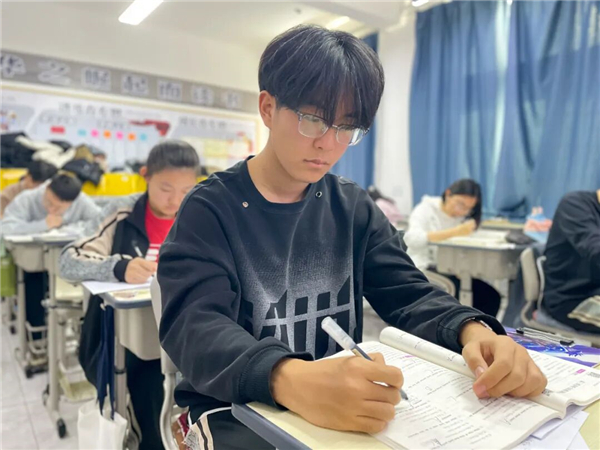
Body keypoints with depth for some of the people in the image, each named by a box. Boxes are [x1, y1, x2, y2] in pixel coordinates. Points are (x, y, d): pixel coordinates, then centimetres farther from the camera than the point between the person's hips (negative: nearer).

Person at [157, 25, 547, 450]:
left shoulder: (353, 207, 3)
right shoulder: (211, 208, -9)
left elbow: (409, 295, 0)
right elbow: (197, 326, -21)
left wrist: (473, 331, -23)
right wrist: (292, 381, -41)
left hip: (345, 405, 4)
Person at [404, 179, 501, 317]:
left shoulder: (464, 217, 14)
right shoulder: (426, 209, -4)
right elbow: (412, 239, -24)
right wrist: (454, 232, -29)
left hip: (452, 272, 6)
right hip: (425, 270, -6)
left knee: (491, 296, -10)